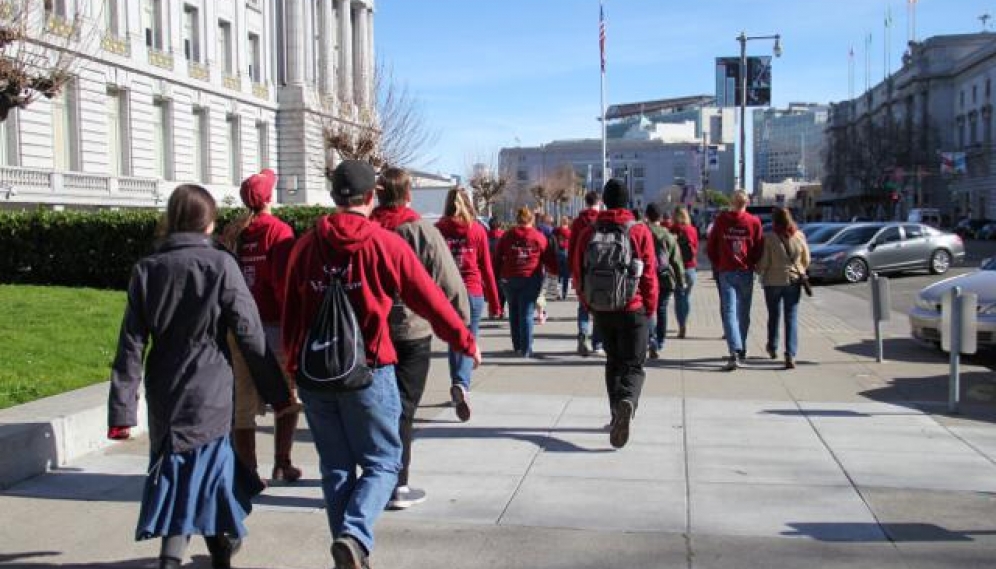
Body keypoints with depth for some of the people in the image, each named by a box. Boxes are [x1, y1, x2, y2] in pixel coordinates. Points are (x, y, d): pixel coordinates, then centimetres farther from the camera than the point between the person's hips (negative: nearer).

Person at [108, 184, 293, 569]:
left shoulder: (146, 269, 2)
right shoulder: (220, 264, -8)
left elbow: (131, 346, -1)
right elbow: (250, 334, -9)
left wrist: (121, 410, 1)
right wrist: (276, 392, -2)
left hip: (163, 396, 4)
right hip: (210, 394, -3)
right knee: (207, 463, 8)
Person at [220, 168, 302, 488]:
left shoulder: (232, 234, 8)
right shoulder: (277, 231, -9)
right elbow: (284, 283, -16)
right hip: (272, 326, -5)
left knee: (243, 402, 8)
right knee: (288, 397, 11)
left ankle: (247, 472, 10)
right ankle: (281, 465, 11)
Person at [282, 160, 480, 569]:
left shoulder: (306, 245, 5)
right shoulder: (385, 243, -7)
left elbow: (290, 312, 11)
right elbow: (430, 299, -4)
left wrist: (292, 362, 23)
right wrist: (466, 342, 8)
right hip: (368, 371, -4)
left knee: (335, 468, 15)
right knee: (382, 461, 7)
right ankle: (354, 536, -14)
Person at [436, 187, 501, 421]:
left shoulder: (437, 230, 0)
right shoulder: (477, 230, -1)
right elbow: (487, 269, 2)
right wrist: (494, 302, 8)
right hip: (472, 292, -1)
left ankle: (457, 387, 24)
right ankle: (461, 385, -20)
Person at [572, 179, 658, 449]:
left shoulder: (588, 233, 1)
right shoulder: (640, 232, -6)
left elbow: (578, 273, 5)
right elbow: (649, 275, -6)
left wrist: (588, 303, 18)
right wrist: (651, 308, 6)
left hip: (602, 311, 3)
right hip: (633, 310, -3)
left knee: (613, 361, 20)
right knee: (633, 365, 2)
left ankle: (617, 414, 20)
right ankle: (627, 402, -27)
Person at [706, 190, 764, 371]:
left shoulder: (721, 220, -3)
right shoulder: (754, 222, -4)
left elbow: (710, 246, 2)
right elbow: (758, 249, -1)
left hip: (726, 272, -1)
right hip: (746, 273, 1)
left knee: (729, 312, -5)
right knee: (743, 313, 14)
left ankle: (735, 352, -20)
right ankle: (741, 351, 23)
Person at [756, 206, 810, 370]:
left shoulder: (769, 238, -12)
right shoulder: (800, 236, -2)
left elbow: (763, 263, -9)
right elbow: (806, 261, 6)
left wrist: (760, 272, 13)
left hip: (773, 281, -1)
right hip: (794, 282, 1)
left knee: (774, 315, 17)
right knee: (792, 318, 2)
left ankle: (772, 347, 35)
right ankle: (790, 355, -8)